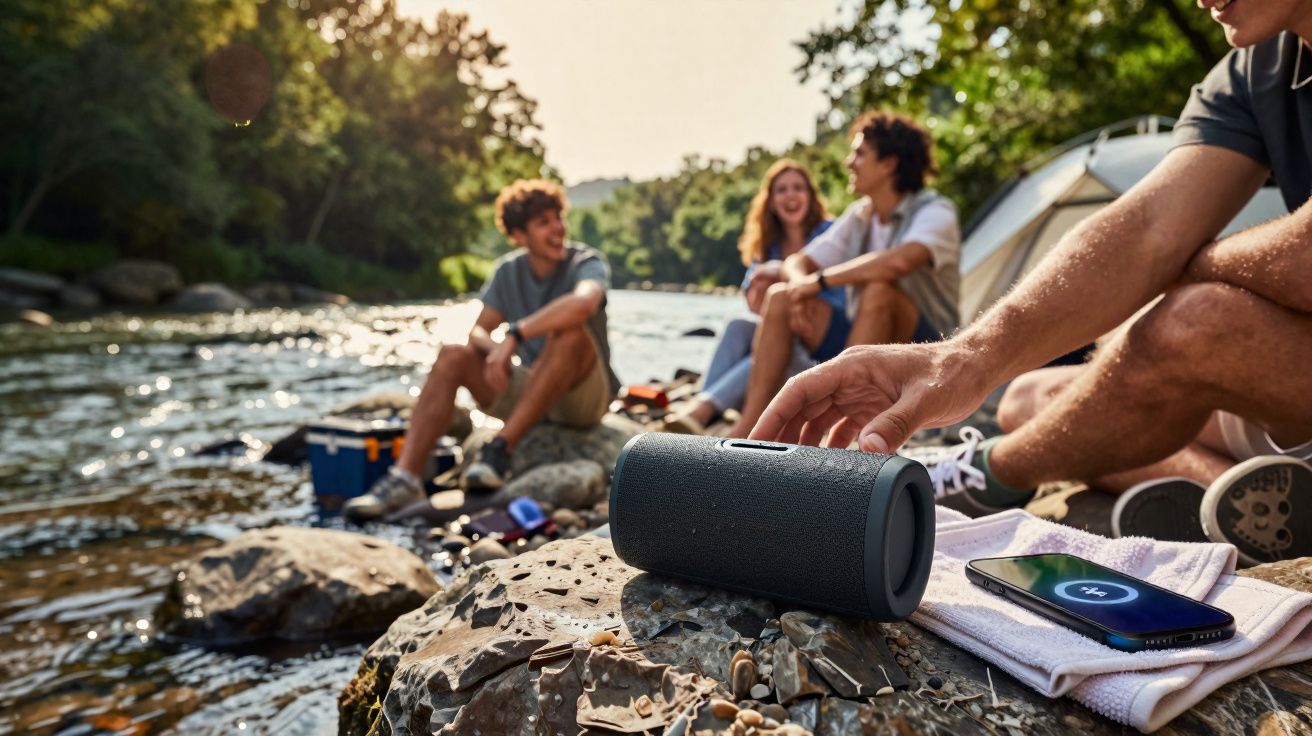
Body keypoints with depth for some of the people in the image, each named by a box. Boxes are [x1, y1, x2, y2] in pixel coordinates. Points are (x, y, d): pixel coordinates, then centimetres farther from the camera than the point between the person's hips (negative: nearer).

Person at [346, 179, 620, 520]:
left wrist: (514, 335, -39)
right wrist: (494, 348, -23)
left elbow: (584, 303, -38)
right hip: (530, 394, 5)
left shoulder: (587, 263, -13)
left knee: (569, 331, -34)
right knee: (452, 356, -15)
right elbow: (478, 331, 1)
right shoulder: (509, 270, 4)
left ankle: (501, 448, -32)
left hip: (584, 394, -5)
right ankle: (405, 477, -25)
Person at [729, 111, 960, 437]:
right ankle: (748, 428, -18)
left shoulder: (936, 212, -13)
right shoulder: (859, 215, 8)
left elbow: (899, 261, -35)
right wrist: (801, 286, -20)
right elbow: (797, 262, 5)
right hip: (863, 344, 6)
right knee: (779, 295, -8)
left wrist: (820, 280, -26)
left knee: (879, 290, -35)